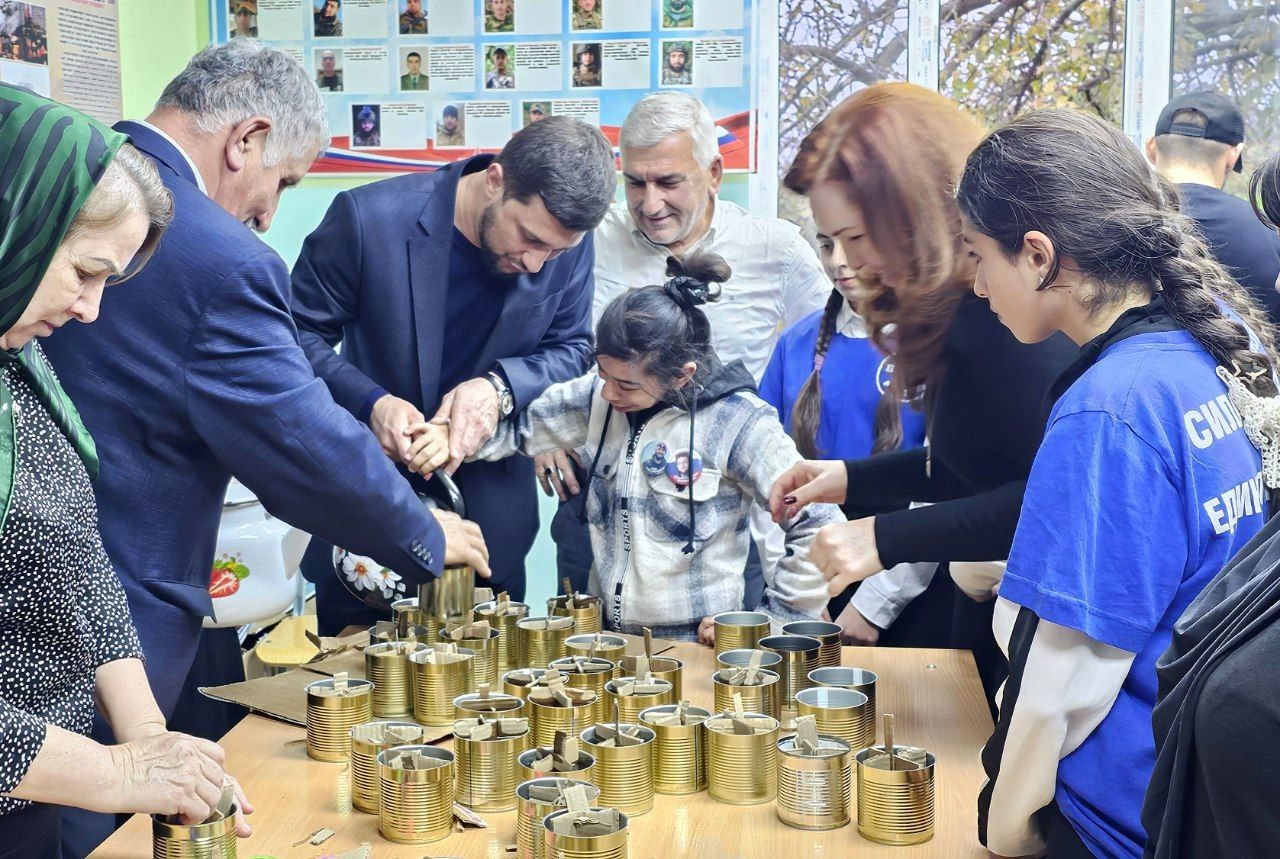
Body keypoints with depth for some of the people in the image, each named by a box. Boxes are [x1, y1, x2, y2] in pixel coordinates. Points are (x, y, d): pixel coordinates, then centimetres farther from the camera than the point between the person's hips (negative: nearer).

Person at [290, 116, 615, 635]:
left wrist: (500, 386, -20)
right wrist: (372, 403, -27)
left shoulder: (569, 245, -11)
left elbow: (571, 349, 1)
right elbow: (298, 333, -11)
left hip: (490, 500, 2)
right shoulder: (369, 218, -20)